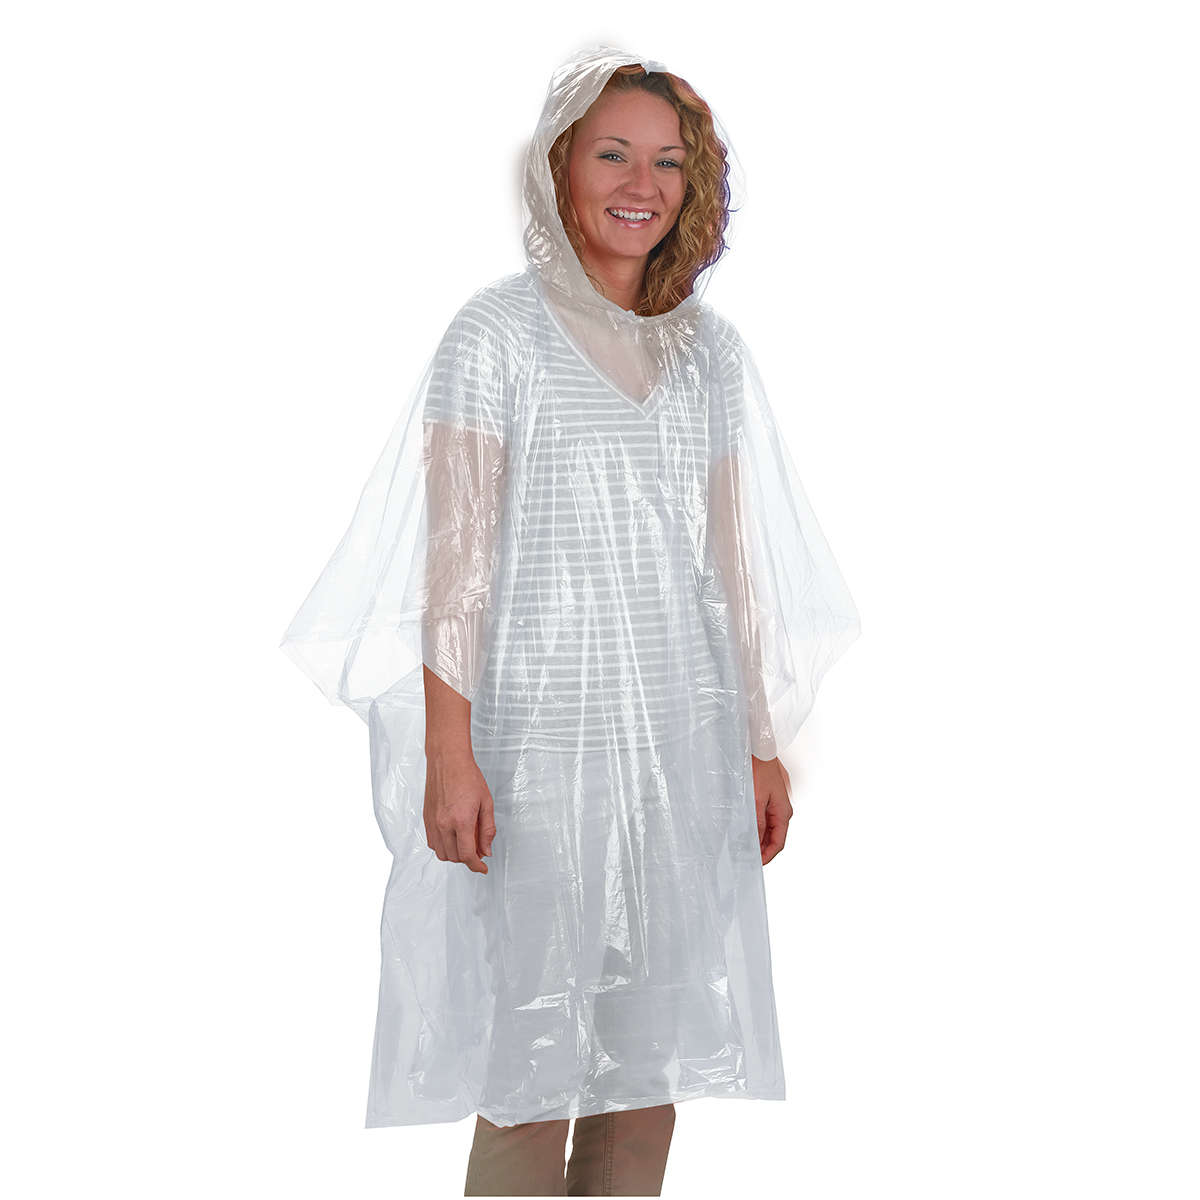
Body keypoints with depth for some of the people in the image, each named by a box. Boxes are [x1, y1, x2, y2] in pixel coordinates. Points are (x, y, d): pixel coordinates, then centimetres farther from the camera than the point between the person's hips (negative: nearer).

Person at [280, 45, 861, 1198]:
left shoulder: (711, 349, 12)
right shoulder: (499, 331, -3)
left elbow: (734, 561, 14)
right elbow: (456, 552, -8)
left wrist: (763, 745, 12)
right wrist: (448, 755, -13)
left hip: (686, 736, 5)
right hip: (540, 734, -5)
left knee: (655, 1051, 8)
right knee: (532, 1059, -3)